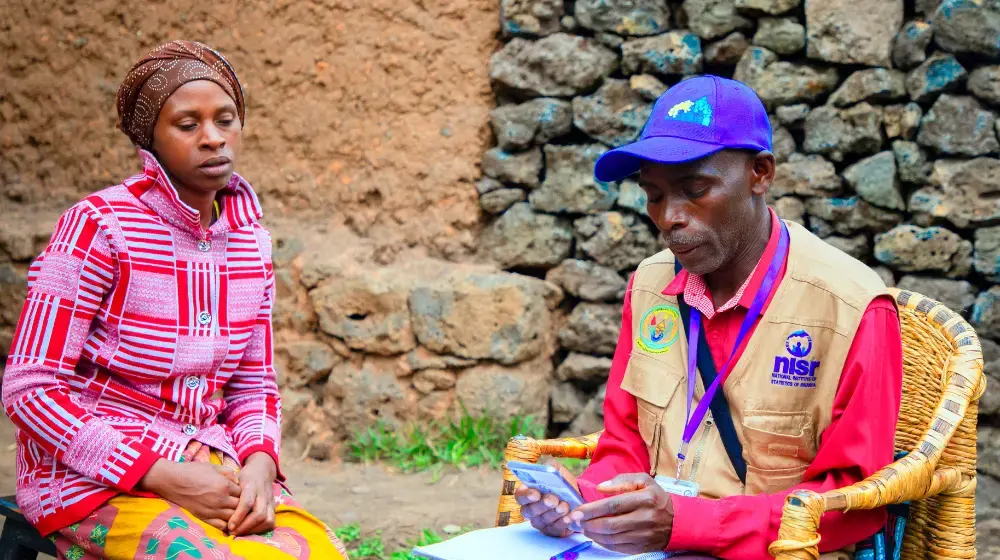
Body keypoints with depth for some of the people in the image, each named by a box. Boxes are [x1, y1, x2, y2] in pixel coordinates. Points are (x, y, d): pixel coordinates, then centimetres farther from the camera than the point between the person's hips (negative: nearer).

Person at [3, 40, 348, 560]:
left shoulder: (251, 241, 7)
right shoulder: (98, 224, -12)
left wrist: (260, 464, -9)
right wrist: (167, 478, -20)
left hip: (206, 463, 5)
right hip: (89, 479, -5)